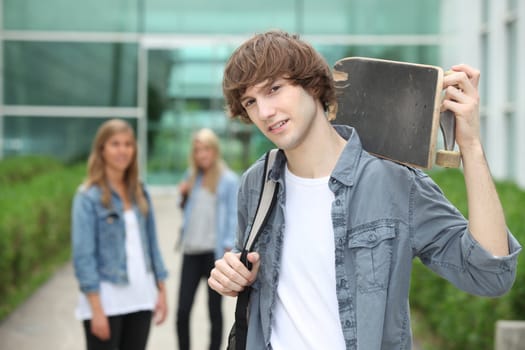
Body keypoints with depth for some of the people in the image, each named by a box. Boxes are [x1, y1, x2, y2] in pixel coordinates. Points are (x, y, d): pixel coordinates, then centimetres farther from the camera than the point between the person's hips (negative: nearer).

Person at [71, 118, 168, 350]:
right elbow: (83, 255, -11)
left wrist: (161, 291, 8)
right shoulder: (89, 196, -8)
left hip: (141, 298, 5)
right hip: (106, 300, -5)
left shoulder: (140, 192, 9)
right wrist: (96, 310, -16)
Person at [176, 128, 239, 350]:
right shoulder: (192, 177, 13)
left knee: (214, 310, 7)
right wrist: (184, 196, 5)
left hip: (215, 251, -4)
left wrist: (229, 248, -14)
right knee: (182, 311, 0)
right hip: (191, 251, 4)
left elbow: (233, 216, -6)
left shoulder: (229, 180, -3)